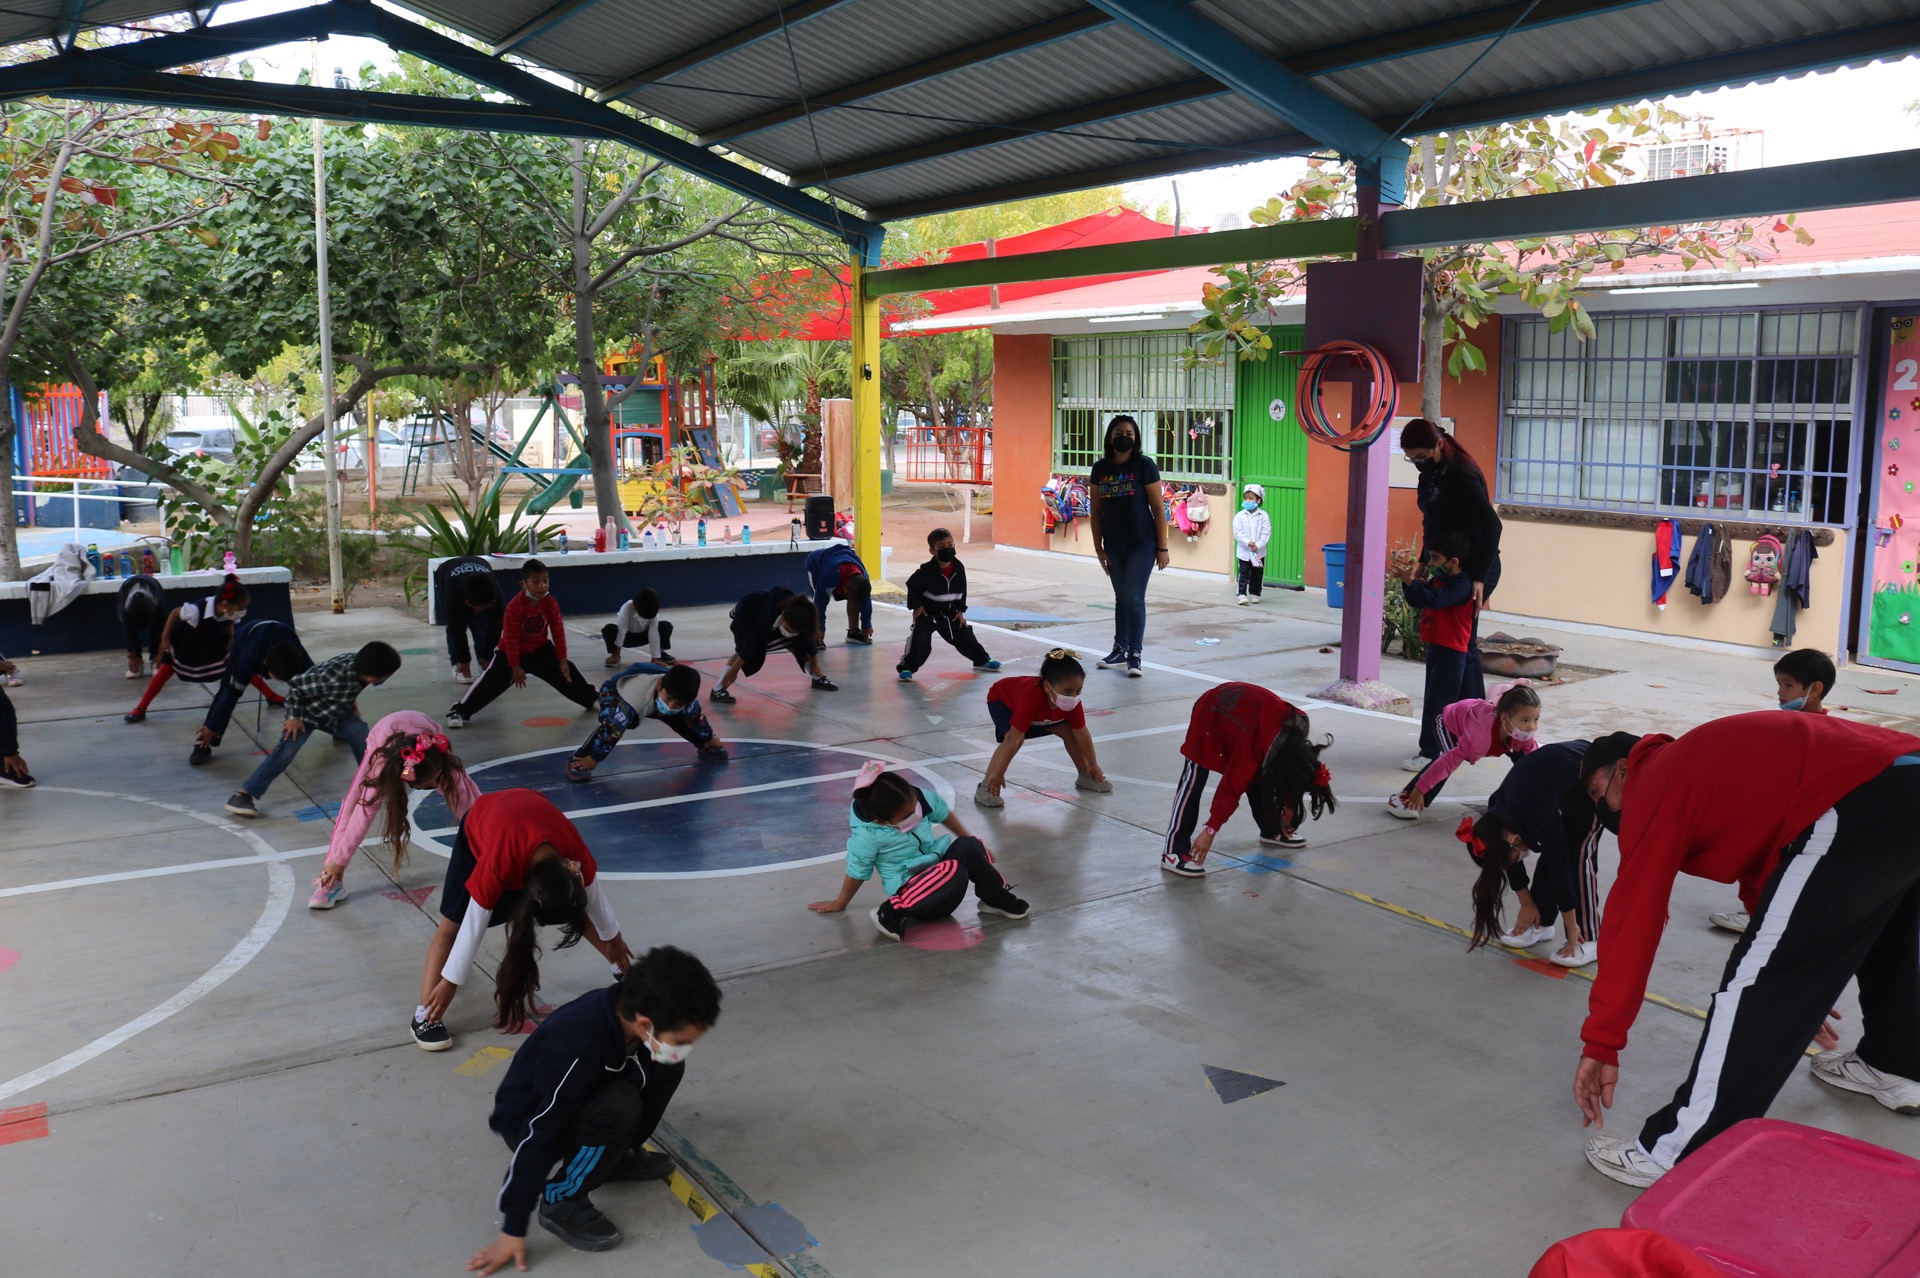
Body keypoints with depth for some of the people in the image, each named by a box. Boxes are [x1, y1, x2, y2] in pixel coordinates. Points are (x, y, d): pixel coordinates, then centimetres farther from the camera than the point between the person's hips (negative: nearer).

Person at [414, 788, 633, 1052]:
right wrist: (450, 982, -21)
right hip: (478, 828, -3)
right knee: (453, 922, -13)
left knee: (574, 909, 3)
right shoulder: (498, 866, -45)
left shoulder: (577, 852, -33)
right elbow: (473, 926, -33)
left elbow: (593, 896, -12)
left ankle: (623, 968, 21)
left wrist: (614, 941, 5)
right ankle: (424, 1015, -12)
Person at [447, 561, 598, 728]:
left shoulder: (550, 603, -15)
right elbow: (511, 638, -24)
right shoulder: (515, 606, -29)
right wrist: (515, 668, -21)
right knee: (490, 681, -13)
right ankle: (460, 711, -8)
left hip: (541, 651, 4)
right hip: (511, 652, -4)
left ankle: (592, 699, 25)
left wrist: (562, 661, -6)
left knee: (567, 671, 4)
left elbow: (558, 633, -7)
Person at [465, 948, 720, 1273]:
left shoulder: (629, 1010, -18)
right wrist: (513, 1231, -27)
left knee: (665, 1069, -10)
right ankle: (560, 1201, -13)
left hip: (583, 1098, 7)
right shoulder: (577, 1046, -39)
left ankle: (616, 1157, 10)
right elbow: (539, 1136, -33)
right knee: (621, 1105, -33)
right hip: (527, 1120, -7)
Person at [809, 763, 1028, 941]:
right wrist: (840, 903, 7)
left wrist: (973, 846, 20)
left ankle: (996, 899, -2)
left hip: (938, 864, 6)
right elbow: (857, 872, -6)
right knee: (954, 871, -36)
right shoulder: (867, 835, -21)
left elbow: (945, 815, 11)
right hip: (909, 886, -6)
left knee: (968, 848, -25)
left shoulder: (919, 799, -9)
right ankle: (893, 913, -23)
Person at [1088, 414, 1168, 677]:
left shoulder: (1144, 465, -8)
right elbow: (1095, 511, 8)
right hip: (1114, 546, 4)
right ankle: (1120, 650, 22)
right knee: (1121, 598, 12)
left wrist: (1162, 547, -9)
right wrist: (1098, 548, 4)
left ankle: (1134, 655, 2)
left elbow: (1158, 508, -7)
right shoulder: (1100, 469, 3)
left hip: (1142, 544, -4)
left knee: (1134, 598, -6)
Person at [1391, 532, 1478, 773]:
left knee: (1436, 703, -10)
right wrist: (1407, 581, -3)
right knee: (1435, 701, 16)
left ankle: (1430, 753, -8)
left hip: (1451, 652, -10)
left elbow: (1433, 600, -33)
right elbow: (1416, 602, 13)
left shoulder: (1461, 585, -19)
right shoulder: (1437, 581, 9)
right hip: (1435, 647, 10)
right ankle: (1434, 747, 25)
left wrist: (1410, 581, -32)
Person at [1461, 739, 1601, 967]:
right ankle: (1541, 923, 14)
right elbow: (1519, 862, 1)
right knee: (1551, 853, 2)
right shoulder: (1498, 812, -15)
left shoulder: (1539, 815, -36)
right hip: (1570, 786, 7)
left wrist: (1571, 927, -16)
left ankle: (1588, 939, -6)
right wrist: (1527, 904, 8)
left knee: (1579, 853, -11)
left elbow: (1559, 866, -26)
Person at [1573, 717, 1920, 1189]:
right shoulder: (1699, 769, 31)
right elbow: (1764, 881, 39)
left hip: (1862, 806, -10)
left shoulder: (1653, 785, 6)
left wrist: (1600, 1043, 5)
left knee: (1757, 980, -4)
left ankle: (1681, 1154, 0)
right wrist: (1800, 990, 46)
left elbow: (1631, 921, 2)